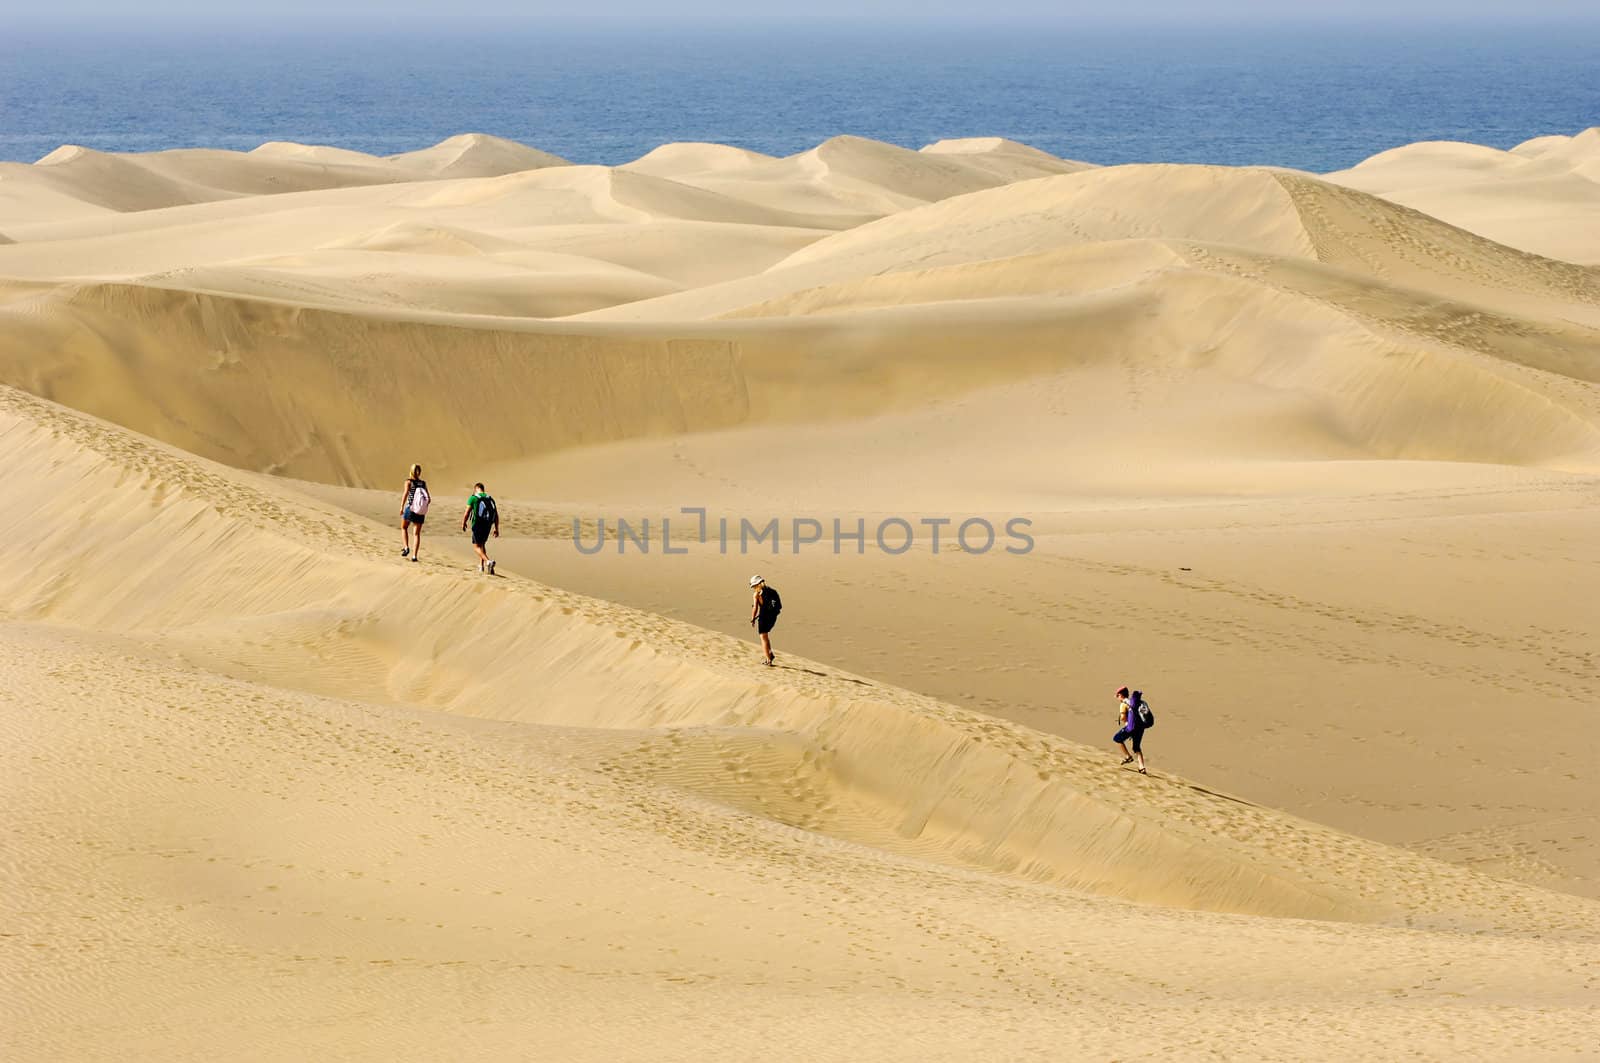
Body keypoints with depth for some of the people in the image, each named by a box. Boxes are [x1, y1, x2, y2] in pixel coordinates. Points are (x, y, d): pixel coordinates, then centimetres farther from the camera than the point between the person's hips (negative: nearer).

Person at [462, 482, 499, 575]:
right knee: (482, 544, 24)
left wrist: (463, 523, 12)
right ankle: (481, 565, 24)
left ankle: (488, 562, -22)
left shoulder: (473, 498, -5)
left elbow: (466, 514, -5)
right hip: (488, 525, 5)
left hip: (477, 525, -5)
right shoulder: (490, 499, 10)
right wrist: (496, 529, 15)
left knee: (477, 546, 0)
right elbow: (496, 516, 9)